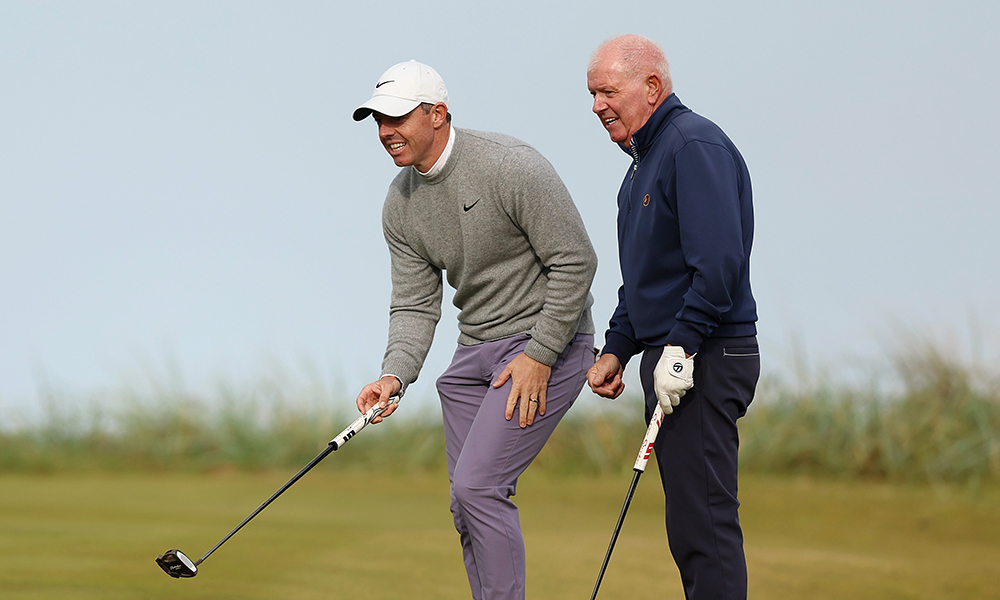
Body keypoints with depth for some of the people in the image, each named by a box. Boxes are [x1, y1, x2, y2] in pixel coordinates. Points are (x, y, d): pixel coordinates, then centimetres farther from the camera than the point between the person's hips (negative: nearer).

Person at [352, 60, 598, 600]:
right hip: (475, 350, 8)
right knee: (469, 502, 5)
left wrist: (539, 355, -18)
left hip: (547, 343, -8)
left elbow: (575, 262, -17)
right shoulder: (401, 202, 4)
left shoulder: (511, 166, -19)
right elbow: (415, 303, 6)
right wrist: (395, 374, -11)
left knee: (478, 484, -18)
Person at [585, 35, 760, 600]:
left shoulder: (695, 147, -13)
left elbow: (719, 263, -23)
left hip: (707, 359, -11)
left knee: (703, 521, -13)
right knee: (690, 524, 11)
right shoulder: (645, 160, 20)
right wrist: (617, 349, 19)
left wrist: (680, 348, -24)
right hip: (673, 360, 11)